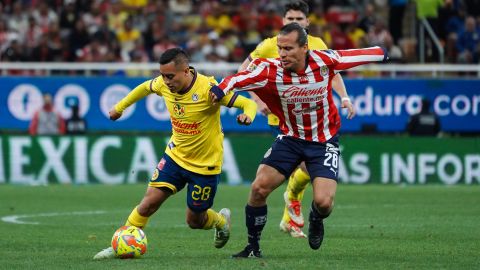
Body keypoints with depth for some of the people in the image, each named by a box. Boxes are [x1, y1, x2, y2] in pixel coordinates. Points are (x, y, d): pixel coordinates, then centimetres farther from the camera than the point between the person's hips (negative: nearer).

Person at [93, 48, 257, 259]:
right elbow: (146, 87, 15)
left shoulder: (207, 88, -27)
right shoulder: (164, 84, -11)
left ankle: (221, 220, 40)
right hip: (175, 155, 4)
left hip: (205, 163, -4)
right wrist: (120, 107, 22)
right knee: (149, 202, -9)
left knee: (194, 221, 7)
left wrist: (247, 115, -48)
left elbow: (248, 104, -25)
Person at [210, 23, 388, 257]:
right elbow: (242, 77, -44)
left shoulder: (324, 61, -19)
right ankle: (253, 247, 10)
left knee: (323, 201, -15)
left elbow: (357, 55, 0)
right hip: (290, 138, 1)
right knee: (259, 188, -12)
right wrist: (221, 90, -65)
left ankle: (316, 220, 24)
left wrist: (381, 53, 19)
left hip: (324, 141, -1)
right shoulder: (270, 69, -23)